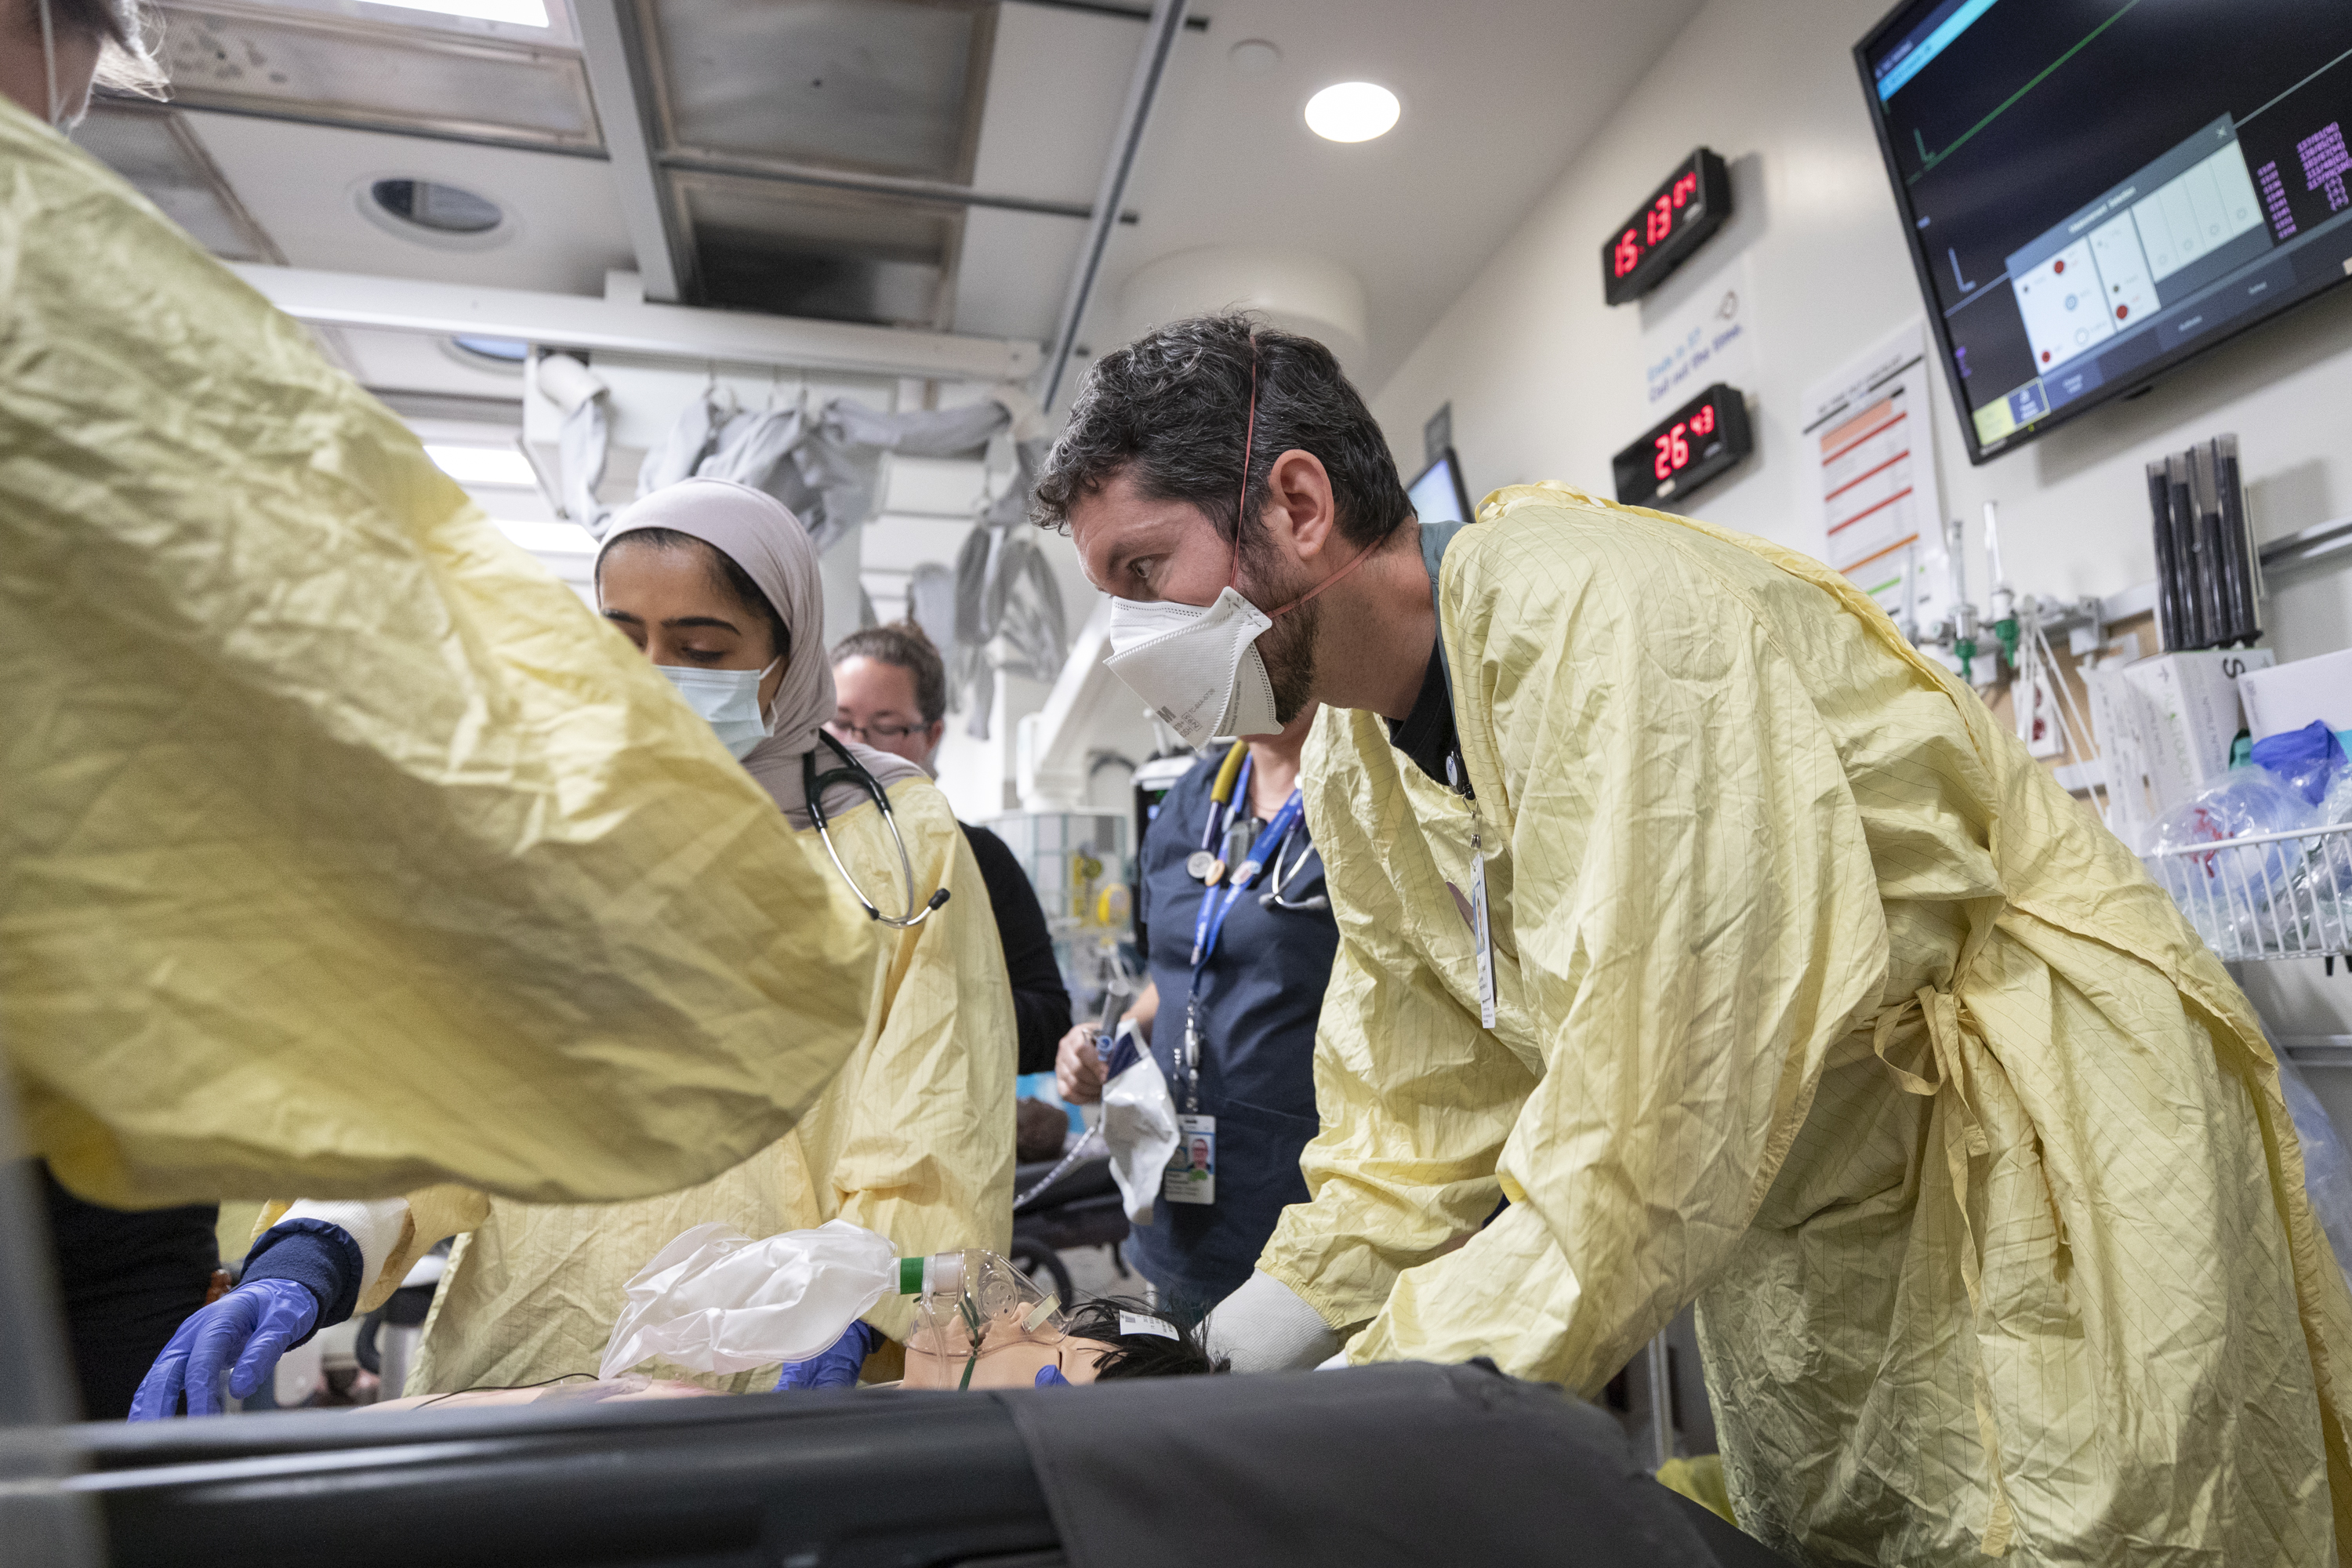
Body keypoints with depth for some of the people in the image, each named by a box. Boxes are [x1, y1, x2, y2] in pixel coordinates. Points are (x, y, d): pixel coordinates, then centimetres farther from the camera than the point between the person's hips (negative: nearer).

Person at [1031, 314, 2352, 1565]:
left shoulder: (1592, 609, -28)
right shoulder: (1352, 767, -1)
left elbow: (1657, 1108, -32)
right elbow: (1424, 1112, 2)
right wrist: (1239, 1355, -7)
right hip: (1795, 1225, 7)